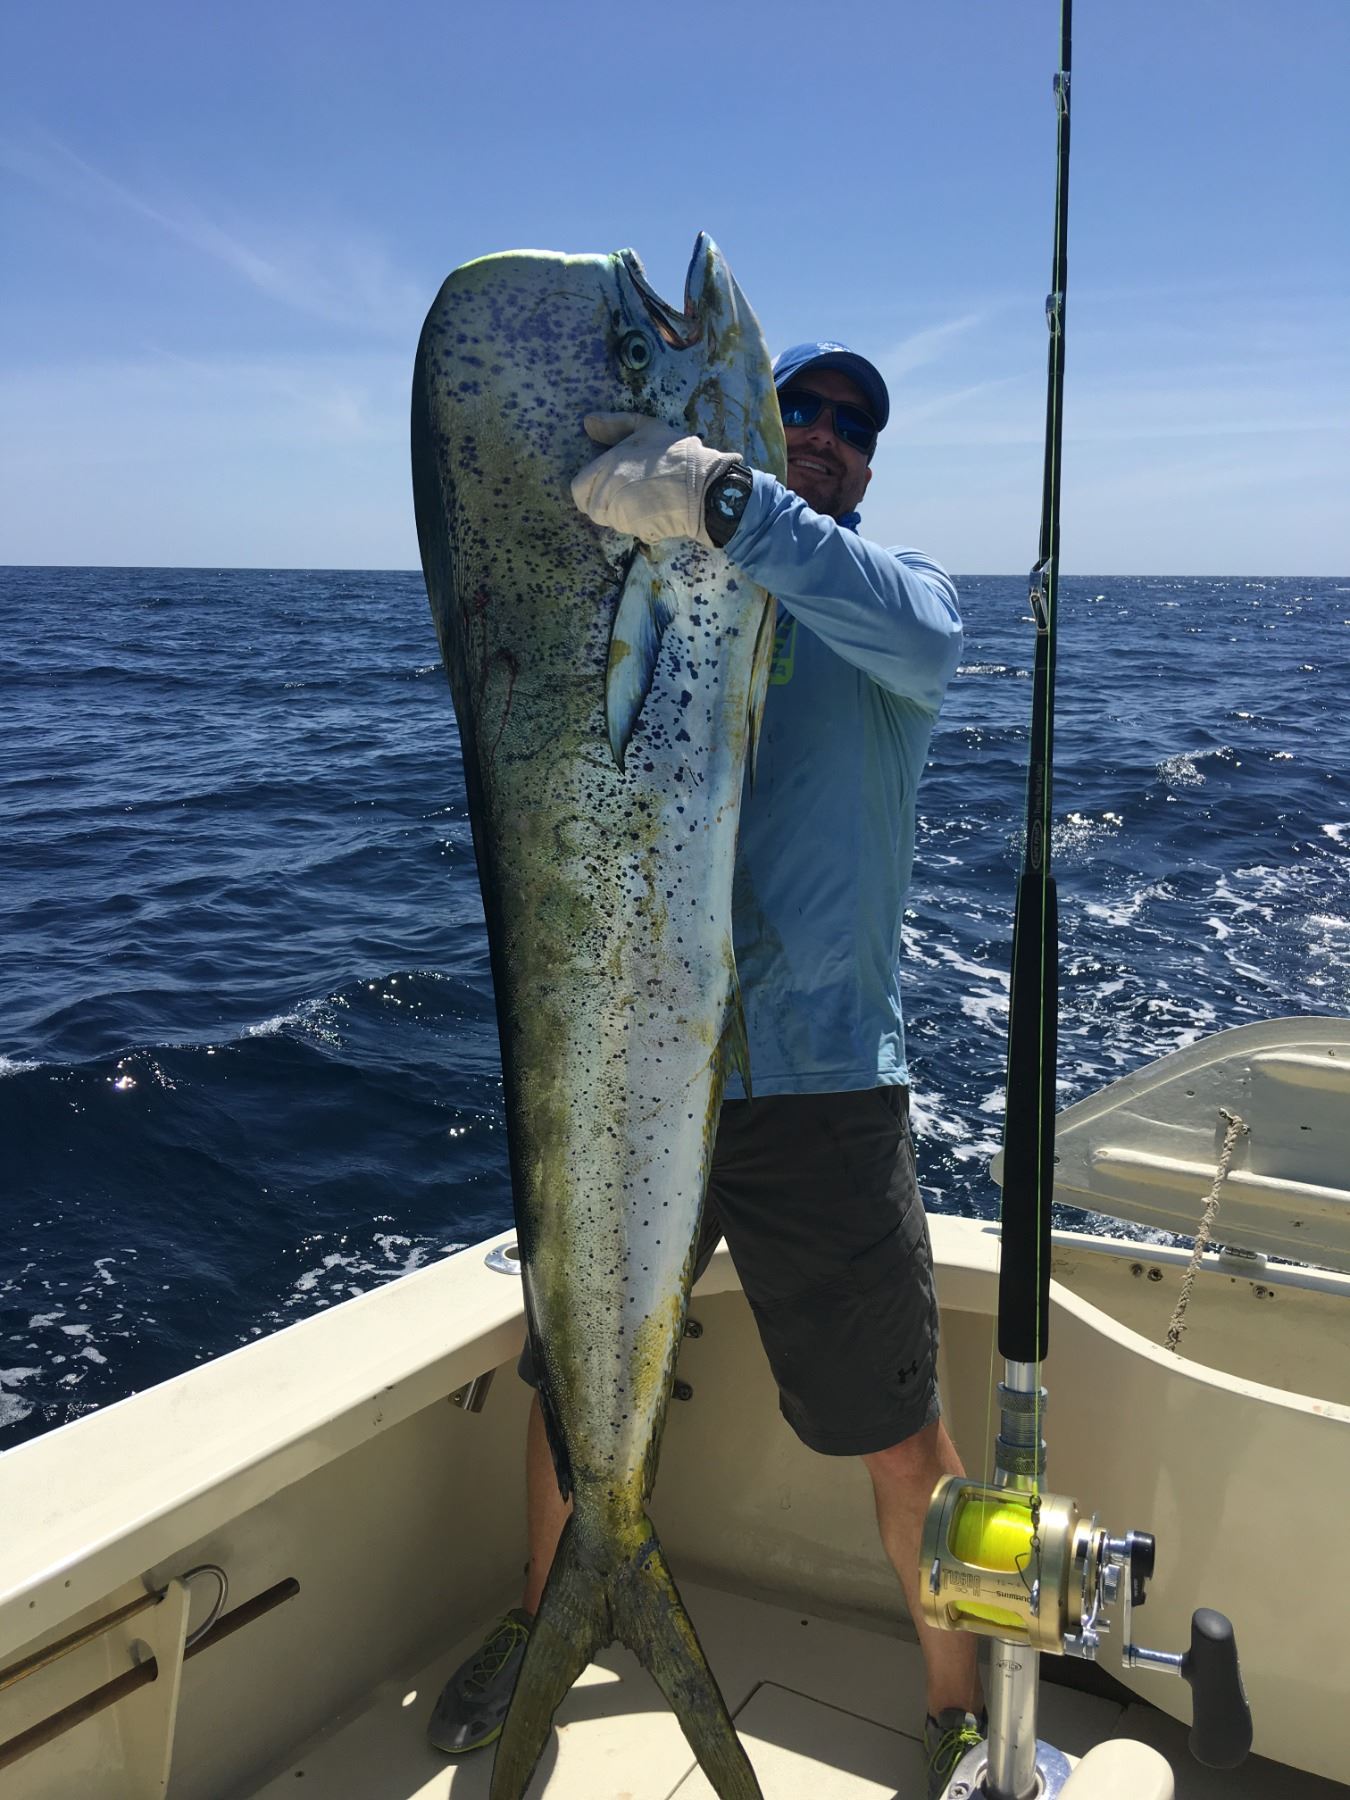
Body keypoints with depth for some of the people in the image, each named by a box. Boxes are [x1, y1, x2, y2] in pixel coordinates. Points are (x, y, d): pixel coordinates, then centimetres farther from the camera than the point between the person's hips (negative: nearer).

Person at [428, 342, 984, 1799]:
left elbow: (920, 641, -23)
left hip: (819, 1087, -3)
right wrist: (598, 477, -20)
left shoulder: (887, 590, 1)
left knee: (902, 1442, 5)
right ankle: (541, 1622, 47)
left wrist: (724, 499, -35)